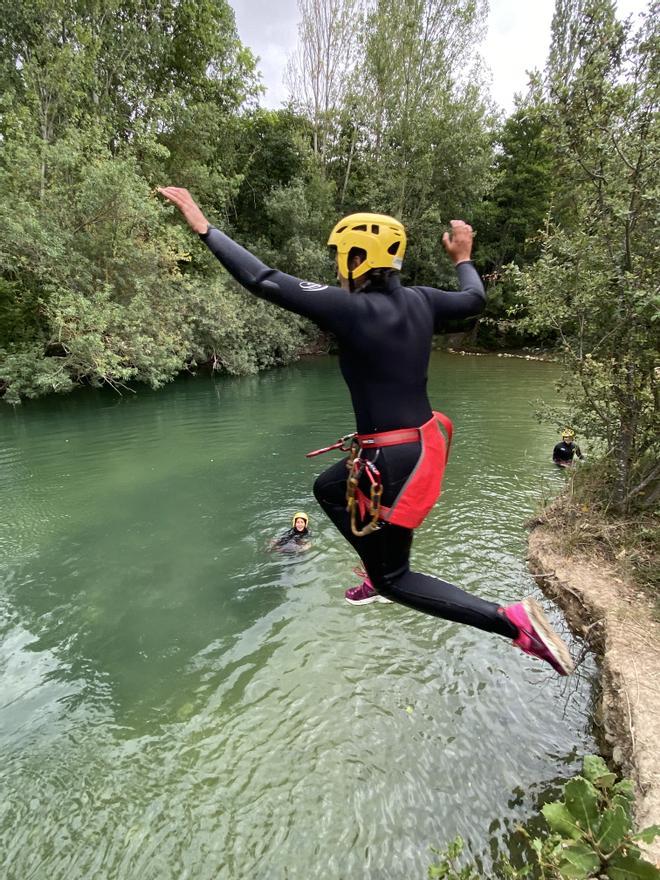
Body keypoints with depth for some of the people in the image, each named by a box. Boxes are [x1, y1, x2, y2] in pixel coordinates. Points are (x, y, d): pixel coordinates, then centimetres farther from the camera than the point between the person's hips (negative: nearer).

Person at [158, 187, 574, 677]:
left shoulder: (351, 307, -20)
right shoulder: (419, 301, 1)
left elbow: (266, 282, -19)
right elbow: (475, 299, 20)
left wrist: (204, 228, -8)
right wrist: (463, 258, 39)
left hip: (395, 460, -8)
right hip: (423, 440, 8)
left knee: (394, 580, 11)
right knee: (328, 489, 29)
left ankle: (512, 620, 7)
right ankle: (379, 569, 40)